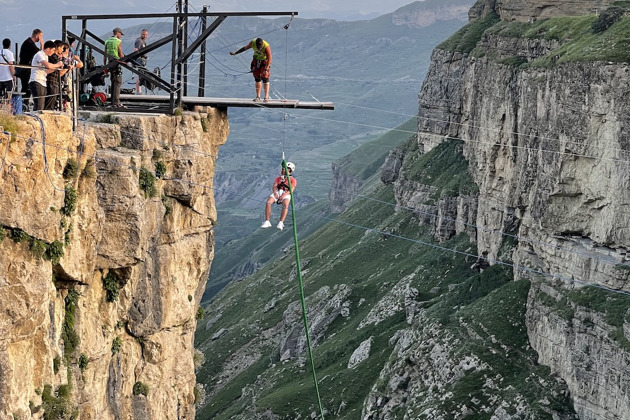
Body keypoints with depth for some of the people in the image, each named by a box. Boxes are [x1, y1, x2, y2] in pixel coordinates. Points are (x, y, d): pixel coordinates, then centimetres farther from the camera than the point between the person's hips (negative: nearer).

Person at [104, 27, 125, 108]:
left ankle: (113, 101, 17)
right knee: (118, 83, -6)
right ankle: (116, 102, -12)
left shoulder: (107, 41, 11)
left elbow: (105, 55, 12)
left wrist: (104, 65, 16)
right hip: (117, 63, -7)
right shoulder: (118, 41, -8)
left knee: (113, 83, 15)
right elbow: (120, 54, -10)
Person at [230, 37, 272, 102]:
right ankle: (258, 96, 11)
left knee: (265, 78, -13)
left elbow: (269, 58, -29)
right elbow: (245, 48, -2)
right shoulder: (253, 43, -20)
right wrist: (235, 53, 4)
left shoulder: (266, 47, -33)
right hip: (256, 61, 4)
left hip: (265, 61, -4)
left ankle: (266, 97, -11)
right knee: (257, 78, 4)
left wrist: (266, 69, -34)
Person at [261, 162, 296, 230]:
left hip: (286, 194, -3)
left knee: (285, 205, -37)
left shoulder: (293, 180, 13)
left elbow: (291, 190, -4)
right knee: (268, 202, -28)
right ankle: (267, 222, -30)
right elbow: (274, 187, 11)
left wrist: (284, 195, -23)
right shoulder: (278, 178, 26)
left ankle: (281, 223, -42)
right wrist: (275, 193, -13)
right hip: (277, 193, 3)